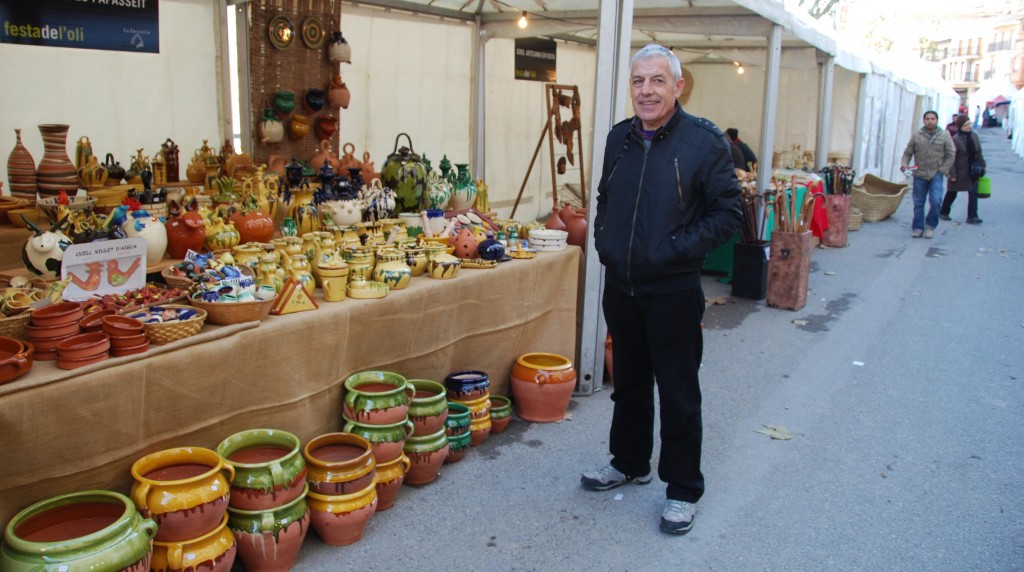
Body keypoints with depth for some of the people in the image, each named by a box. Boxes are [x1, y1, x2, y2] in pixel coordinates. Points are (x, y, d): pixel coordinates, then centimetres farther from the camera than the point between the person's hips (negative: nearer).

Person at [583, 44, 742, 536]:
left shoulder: (703, 140, -11)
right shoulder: (619, 138, 7)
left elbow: (727, 212, -11)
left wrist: (678, 250, -19)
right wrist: (603, 241, 5)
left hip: (673, 291, -5)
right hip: (620, 287, 6)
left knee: (678, 393, 5)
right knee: (629, 381, 20)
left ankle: (683, 489, 21)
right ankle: (629, 463, 39)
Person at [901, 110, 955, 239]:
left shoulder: (945, 135, 3)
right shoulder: (916, 136, 6)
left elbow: (950, 155, 4)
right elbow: (907, 153, 8)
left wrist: (943, 170, -5)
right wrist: (904, 164, -9)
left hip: (936, 175, -1)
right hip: (920, 175, 1)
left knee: (936, 201, -13)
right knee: (918, 203, 5)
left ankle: (930, 225, 6)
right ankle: (918, 228, 15)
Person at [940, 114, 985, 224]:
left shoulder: (974, 136, 3)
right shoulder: (955, 139, -15)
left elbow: (979, 153, 12)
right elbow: (951, 158, -16)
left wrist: (982, 166, 11)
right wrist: (952, 174, -18)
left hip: (972, 171, 5)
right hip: (960, 172, -5)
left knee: (973, 193, -3)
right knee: (952, 193, 11)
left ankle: (972, 217, -1)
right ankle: (943, 212, 29)